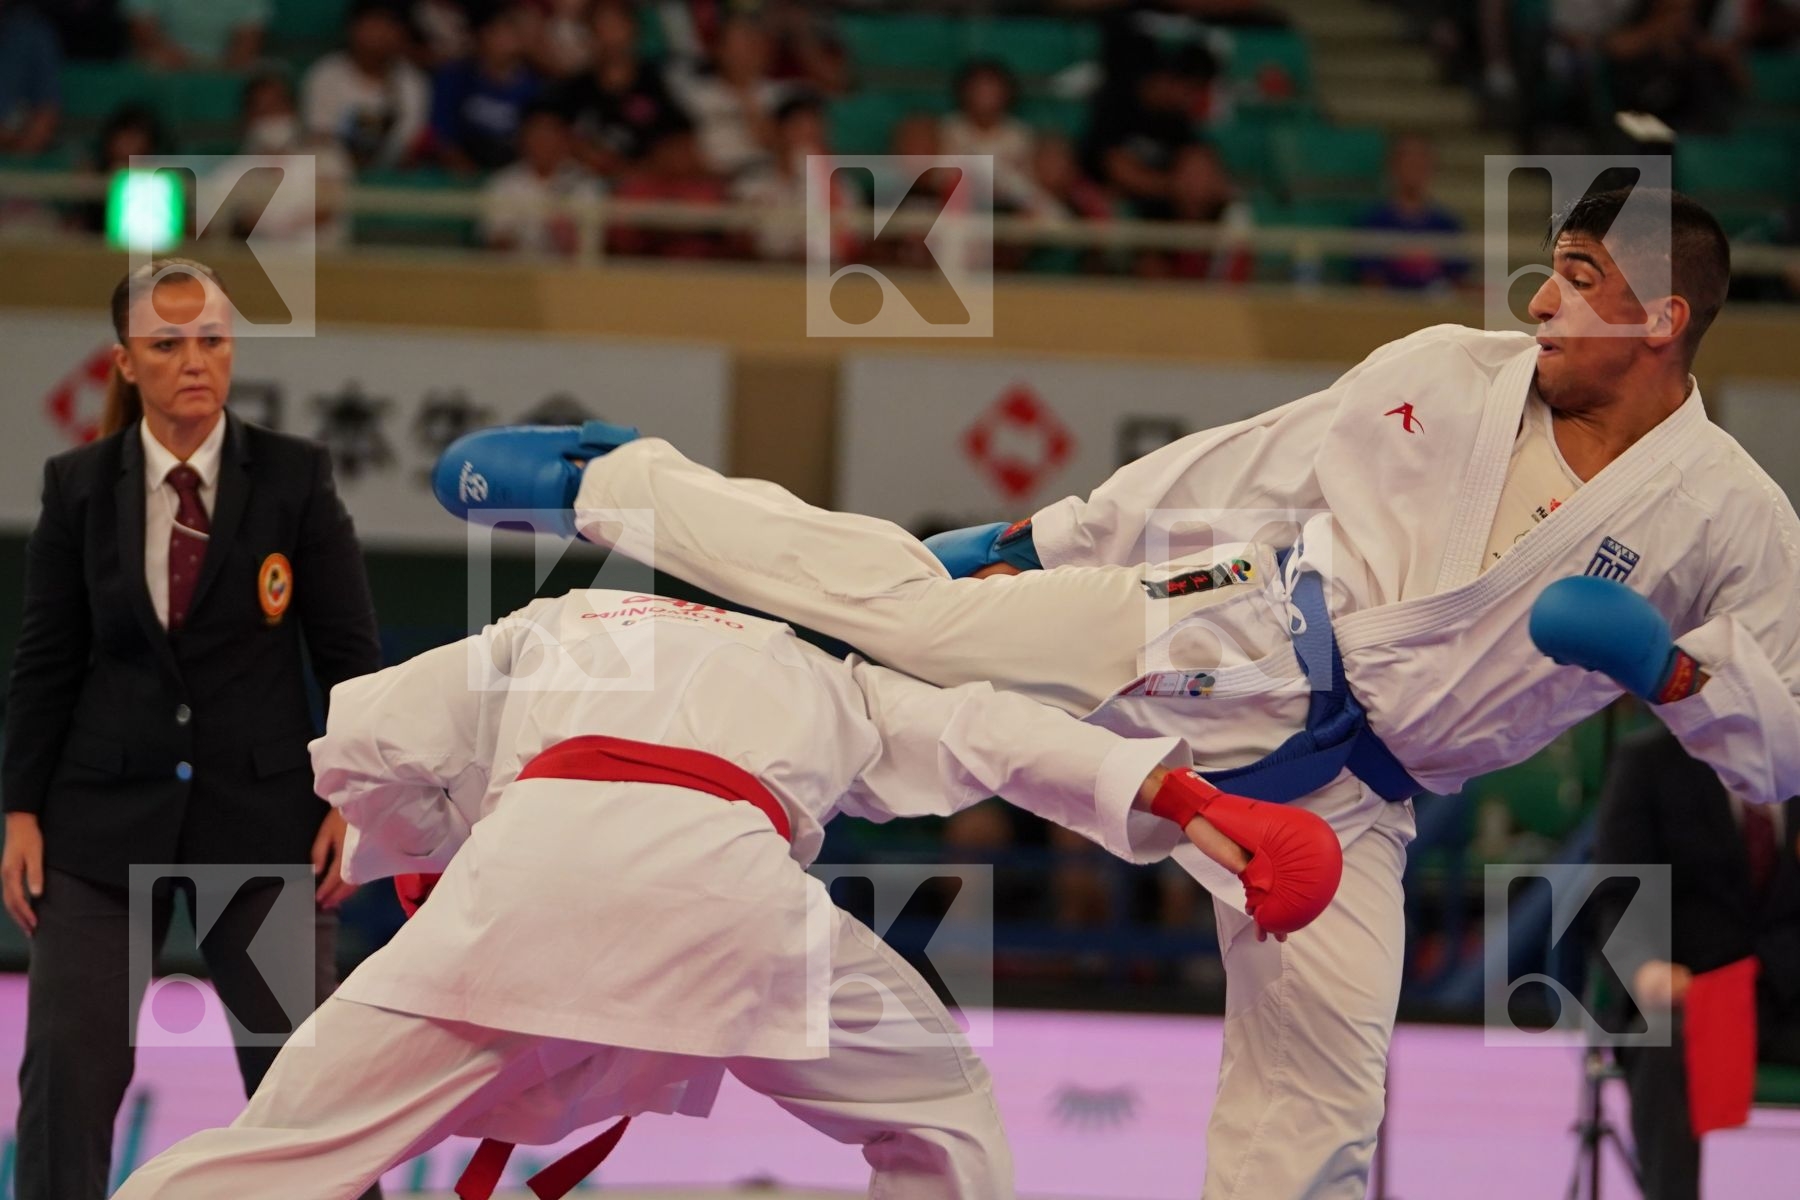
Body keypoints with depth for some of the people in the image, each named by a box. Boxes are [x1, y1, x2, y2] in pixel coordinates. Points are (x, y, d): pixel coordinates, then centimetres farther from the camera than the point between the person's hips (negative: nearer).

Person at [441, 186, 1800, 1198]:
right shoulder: (1443, 376, -3)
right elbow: (1245, 466, 7)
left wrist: (1670, 668, -27)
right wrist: (1036, 541, 10)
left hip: (1343, 801, 0)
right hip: (1226, 648, 0)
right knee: (906, 601, -10)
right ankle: (612, 480, 7)